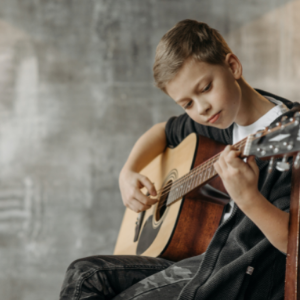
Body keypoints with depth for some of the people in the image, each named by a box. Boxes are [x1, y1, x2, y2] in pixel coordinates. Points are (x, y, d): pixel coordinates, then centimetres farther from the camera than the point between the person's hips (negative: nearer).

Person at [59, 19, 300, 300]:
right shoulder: (221, 123, 7)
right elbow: (164, 131, 27)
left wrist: (248, 198, -40)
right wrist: (127, 173, 9)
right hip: (208, 260, 8)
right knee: (84, 275, 3)